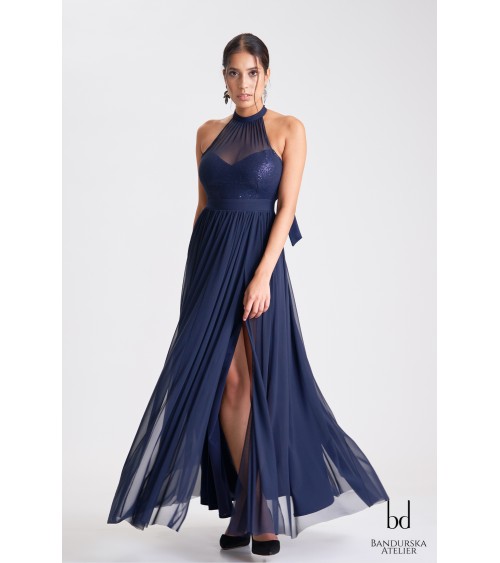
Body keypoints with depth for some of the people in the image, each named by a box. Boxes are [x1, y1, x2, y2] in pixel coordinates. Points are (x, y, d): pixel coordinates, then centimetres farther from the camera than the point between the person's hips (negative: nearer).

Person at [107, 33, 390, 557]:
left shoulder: (289, 128, 0)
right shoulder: (208, 132, 12)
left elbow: (287, 207, -7)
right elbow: (203, 205, 13)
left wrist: (262, 275, -15)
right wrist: (194, 271, 9)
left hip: (259, 257, -3)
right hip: (211, 258, 3)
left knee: (258, 382, -3)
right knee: (226, 380, 0)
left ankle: (261, 509, 10)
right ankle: (252, 504, 12)